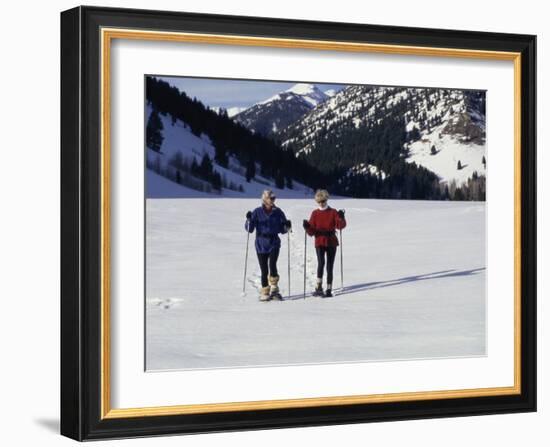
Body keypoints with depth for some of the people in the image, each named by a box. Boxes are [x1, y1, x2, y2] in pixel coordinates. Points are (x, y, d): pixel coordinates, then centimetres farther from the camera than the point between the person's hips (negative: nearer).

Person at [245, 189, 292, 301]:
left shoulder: (278, 212, 5)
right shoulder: (257, 212, 1)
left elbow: (282, 230, 10)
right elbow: (249, 229, -3)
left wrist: (287, 227, -11)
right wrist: (249, 220, -20)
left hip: (274, 243, 0)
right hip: (261, 244, 0)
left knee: (272, 264, -20)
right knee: (264, 270, 2)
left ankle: (274, 288, -6)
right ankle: (265, 292, 11)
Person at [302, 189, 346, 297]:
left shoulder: (333, 212, 4)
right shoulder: (315, 213, 6)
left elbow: (340, 226, -8)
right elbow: (312, 231, 3)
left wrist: (341, 218, -26)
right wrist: (307, 227, -18)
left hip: (331, 242, 1)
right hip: (319, 242, -1)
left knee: (330, 266, 4)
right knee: (321, 262, -22)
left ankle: (329, 290, 11)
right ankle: (319, 287, -20)